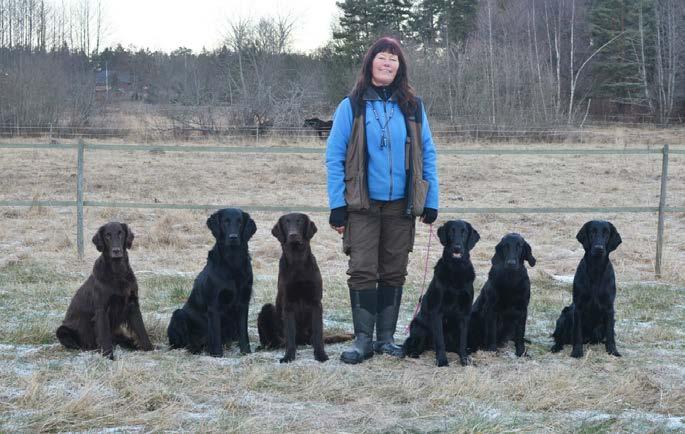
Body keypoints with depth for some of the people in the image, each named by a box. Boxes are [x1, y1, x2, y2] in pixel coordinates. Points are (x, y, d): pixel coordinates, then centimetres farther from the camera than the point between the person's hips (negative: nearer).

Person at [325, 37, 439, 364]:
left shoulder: (412, 107, 6)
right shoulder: (351, 106, -2)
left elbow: (427, 155, 8)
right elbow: (334, 157, -3)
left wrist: (431, 201, 1)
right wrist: (337, 205, -10)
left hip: (401, 204, 3)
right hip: (362, 205, -3)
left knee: (394, 273, 8)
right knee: (362, 272, -4)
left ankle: (386, 337, 18)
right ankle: (363, 339, 3)